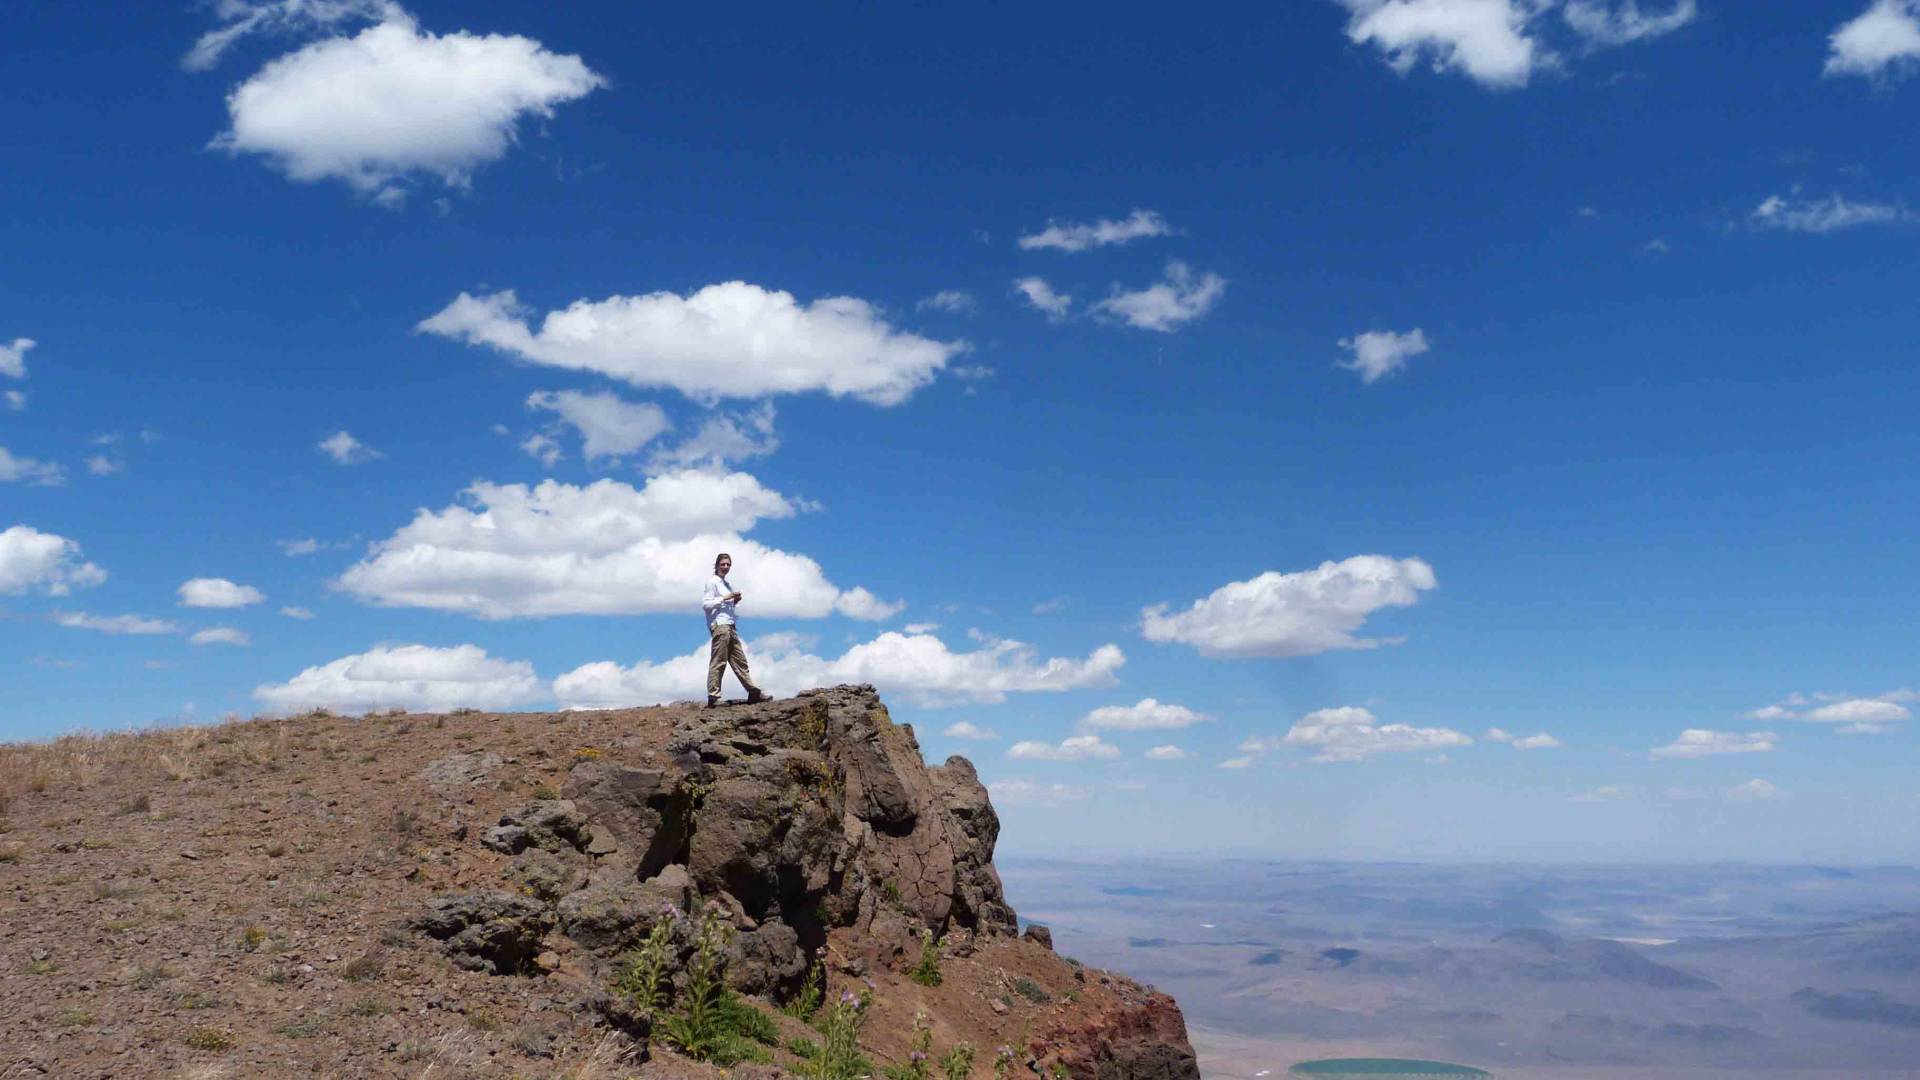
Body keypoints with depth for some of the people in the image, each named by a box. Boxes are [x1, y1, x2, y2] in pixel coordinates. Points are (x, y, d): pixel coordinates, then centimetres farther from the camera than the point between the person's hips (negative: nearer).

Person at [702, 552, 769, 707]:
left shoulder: (728, 583, 22)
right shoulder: (713, 583, -2)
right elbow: (705, 603, -11)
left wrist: (735, 600, 9)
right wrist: (724, 598, -15)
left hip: (730, 626, 9)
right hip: (719, 625, -9)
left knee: (740, 660, 8)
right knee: (718, 662, -12)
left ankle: (753, 693, 9)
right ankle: (713, 697, -13)